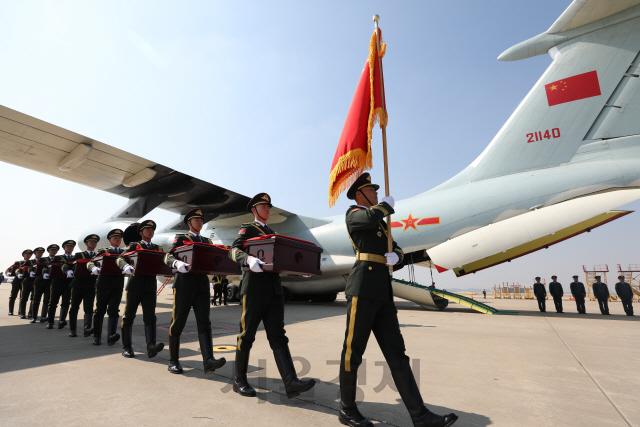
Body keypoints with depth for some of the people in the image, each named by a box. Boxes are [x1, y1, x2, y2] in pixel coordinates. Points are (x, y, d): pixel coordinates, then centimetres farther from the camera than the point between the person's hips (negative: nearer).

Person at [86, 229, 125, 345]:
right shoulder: (103, 251, 7)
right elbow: (90, 263, -2)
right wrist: (95, 268, -25)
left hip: (118, 285, 1)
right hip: (103, 284, -1)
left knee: (114, 310, -9)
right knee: (100, 310, 8)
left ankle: (111, 336, -18)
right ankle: (97, 336, 22)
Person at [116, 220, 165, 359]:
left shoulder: (158, 248, 15)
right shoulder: (134, 246, 5)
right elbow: (120, 259, -8)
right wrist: (127, 267, -30)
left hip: (150, 286, 2)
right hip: (135, 284, -2)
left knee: (150, 316, -8)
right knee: (129, 316, 8)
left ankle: (151, 345, -17)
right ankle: (126, 347, 21)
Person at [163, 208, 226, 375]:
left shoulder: (206, 241, 19)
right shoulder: (181, 238, 5)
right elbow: (168, 257, -8)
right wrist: (178, 264, -31)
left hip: (202, 286, 3)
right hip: (184, 285, -3)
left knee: (204, 322, -7)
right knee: (178, 324, 5)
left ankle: (208, 361, -15)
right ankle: (173, 361, 21)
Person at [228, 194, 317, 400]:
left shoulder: (271, 232, 24)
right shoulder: (247, 229, 3)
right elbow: (234, 251, -13)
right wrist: (248, 259, -35)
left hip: (274, 290, 6)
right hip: (254, 288, -5)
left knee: (278, 336, 0)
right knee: (247, 335, 6)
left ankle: (291, 382, -5)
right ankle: (239, 380, 22)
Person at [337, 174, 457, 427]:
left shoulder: (379, 224, 28)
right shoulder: (353, 214, 3)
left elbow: (398, 249, 23)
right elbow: (372, 217, -20)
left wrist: (395, 256, -2)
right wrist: (387, 205, 1)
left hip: (383, 292, 8)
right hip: (362, 288, -8)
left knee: (397, 353, 5)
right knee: (353, 350, 2)